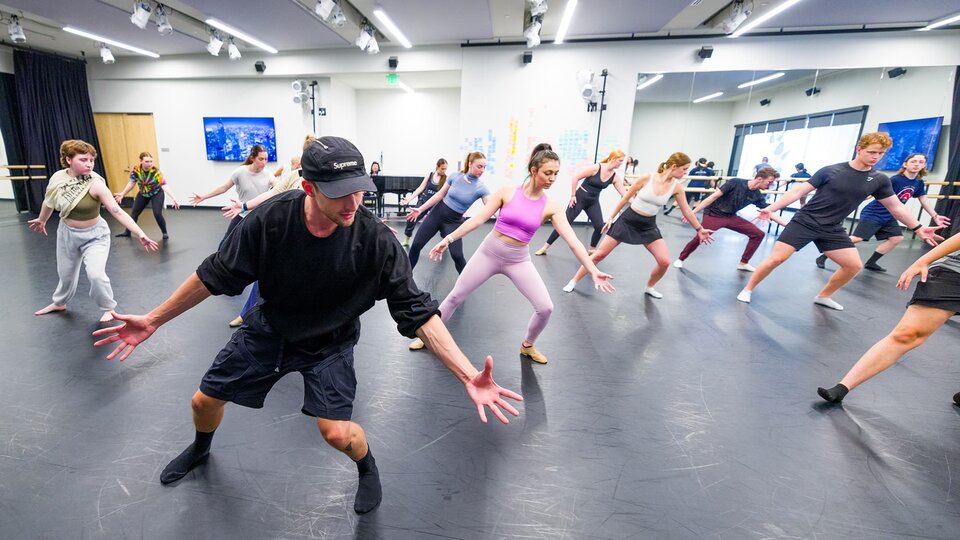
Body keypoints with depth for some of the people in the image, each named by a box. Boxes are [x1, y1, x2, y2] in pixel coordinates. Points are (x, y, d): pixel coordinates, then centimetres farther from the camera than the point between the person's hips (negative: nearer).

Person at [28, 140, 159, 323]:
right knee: (65, 273, 22)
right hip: (67, 233, 4)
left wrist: (140, 234, -42)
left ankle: (108, 308, 7)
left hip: (94, 235, -4)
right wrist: (41, 220, 26)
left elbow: (118, 211, -33)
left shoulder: (96, 184, -25)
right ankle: (59, 303, 51)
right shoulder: (57, 178, -12)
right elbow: (49, 202, 9)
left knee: (95, 274, -19)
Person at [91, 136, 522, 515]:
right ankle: (201, 448, 56)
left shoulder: (375, 240, -30)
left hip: (329, 342, -2)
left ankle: (367, 466, 23)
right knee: (204, 401, 16)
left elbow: (417, 311, -28)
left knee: (337, 432, -16)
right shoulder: (270, 219, -26)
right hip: (269, 326, 3)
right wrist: (152, 320, -3)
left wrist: (468, 375, -37)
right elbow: (215, 275, -9)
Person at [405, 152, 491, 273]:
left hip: (453, 221, -2)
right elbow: (440, 195, 2)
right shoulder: (455, 176, -8)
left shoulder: (481, 188, -14)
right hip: (437, 213, 2)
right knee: (416, 246, 4)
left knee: (457, 255, -15)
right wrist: (420, 209, 2)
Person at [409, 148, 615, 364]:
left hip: (518, 260, 1)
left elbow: (572, 241, -14)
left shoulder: (551, 207, -7)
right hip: (489, 252, -1)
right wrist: (448, 239, -10)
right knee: (455, 296, 6)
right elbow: (478, 219, -8)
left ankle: (527, 346, 23)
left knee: (545, 307, -6)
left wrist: (593, 270, -23)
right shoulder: (507, 192, -9)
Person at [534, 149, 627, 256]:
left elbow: (624, 193, -2)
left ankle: (592, 249, 17)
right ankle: (545, 247, 0)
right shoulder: (596, 168, -17)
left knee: (600, 227, -6)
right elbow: (576, 177, -14)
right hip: (579, 198, -5)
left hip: (593, 202, 5)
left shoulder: (616, 176, -2)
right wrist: (573, 195, -12)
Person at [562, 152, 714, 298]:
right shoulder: (647, 178, -16)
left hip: (649, 226, 4)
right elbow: (625, 198, -6)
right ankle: (574, 281, 9)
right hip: (628, 220, -3)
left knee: (665, 261, -7)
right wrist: (611, 218, -1)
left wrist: (700, 229, 12)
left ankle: (649, 288, 22)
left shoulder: (676, 187, -6)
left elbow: (686, 211, 6)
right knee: (600, 254, -4)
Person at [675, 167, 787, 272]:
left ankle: (743, 263, 13)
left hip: (731, 217, 7)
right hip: (713, 214, -7)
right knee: (700, 237, -28)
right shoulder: (736, 183, -19)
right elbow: (714, 196, -20)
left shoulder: (757, 195, -1)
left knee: (758, 234, 1)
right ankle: (680, 259, -5)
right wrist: (693, 211, -25)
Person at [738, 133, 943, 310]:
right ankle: (748, 289, 1)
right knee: (777, 258, -15)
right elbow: (799, 191, -6)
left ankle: (823, 296, 23)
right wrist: (772, 208, -14)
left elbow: (896, 206, 13)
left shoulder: (879, 180, 4)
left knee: (854, 265, 2)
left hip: (832, 229, 5)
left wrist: (918, 228, 14)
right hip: (804, 222, -5)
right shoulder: (830, 171, -8)